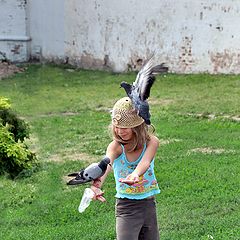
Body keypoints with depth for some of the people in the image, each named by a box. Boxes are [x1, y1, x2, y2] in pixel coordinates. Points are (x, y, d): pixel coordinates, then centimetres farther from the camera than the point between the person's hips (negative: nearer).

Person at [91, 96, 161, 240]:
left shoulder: (151, 142, -8)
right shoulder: (116, 146, -12)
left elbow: (145, 162, -29)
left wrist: (135, 175, -53)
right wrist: (97, 183, -56)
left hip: (149, 205, 3)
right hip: (126, 208, -2)